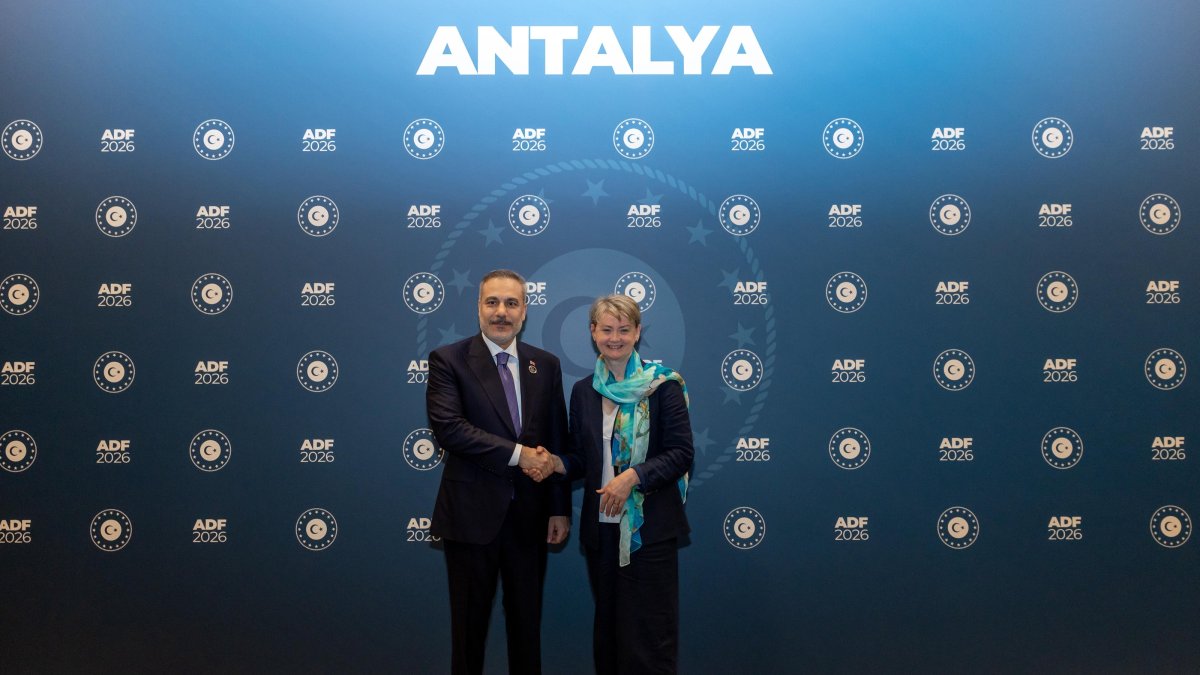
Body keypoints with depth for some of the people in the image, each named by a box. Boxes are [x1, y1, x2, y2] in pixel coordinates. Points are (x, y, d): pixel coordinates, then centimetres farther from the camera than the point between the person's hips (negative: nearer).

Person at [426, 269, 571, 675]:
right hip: (472, 514, -3)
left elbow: (557, 442, 8)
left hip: (530, 515, 4)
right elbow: (448, 427, -18)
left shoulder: (546, 365, 7)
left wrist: (560, 508, 3)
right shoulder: (448, 360, -4)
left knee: (527, 621, 14)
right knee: (470, 622, 9)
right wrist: (516, 454, -20)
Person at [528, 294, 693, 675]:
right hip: (601, 527, 5)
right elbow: (581, 458, 14)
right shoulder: (583, 392, 9)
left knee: (649, 632, -1)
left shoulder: (663, 386, -5)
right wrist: (556, 464, -7)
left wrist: (633, 476, -21)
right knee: (607, 625, 14)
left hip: (650, 527, -4)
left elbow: (682, 454, -8)